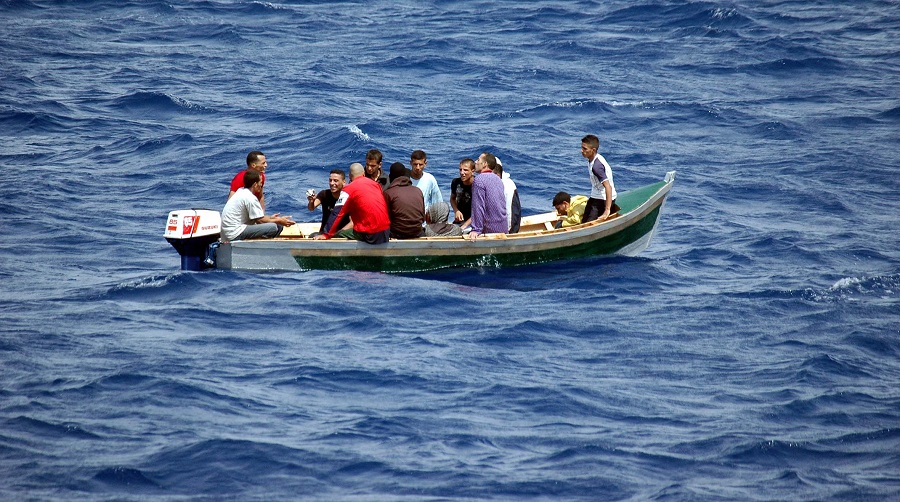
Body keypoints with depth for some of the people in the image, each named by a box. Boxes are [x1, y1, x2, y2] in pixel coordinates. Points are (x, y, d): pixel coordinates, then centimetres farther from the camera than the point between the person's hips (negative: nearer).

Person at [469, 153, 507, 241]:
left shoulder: (479, 180, -13)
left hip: (490, 229, -8)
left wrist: (476, 230, -19)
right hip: (503, 228, 8)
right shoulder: (498, 179, 13)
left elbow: (478, 207, -18)